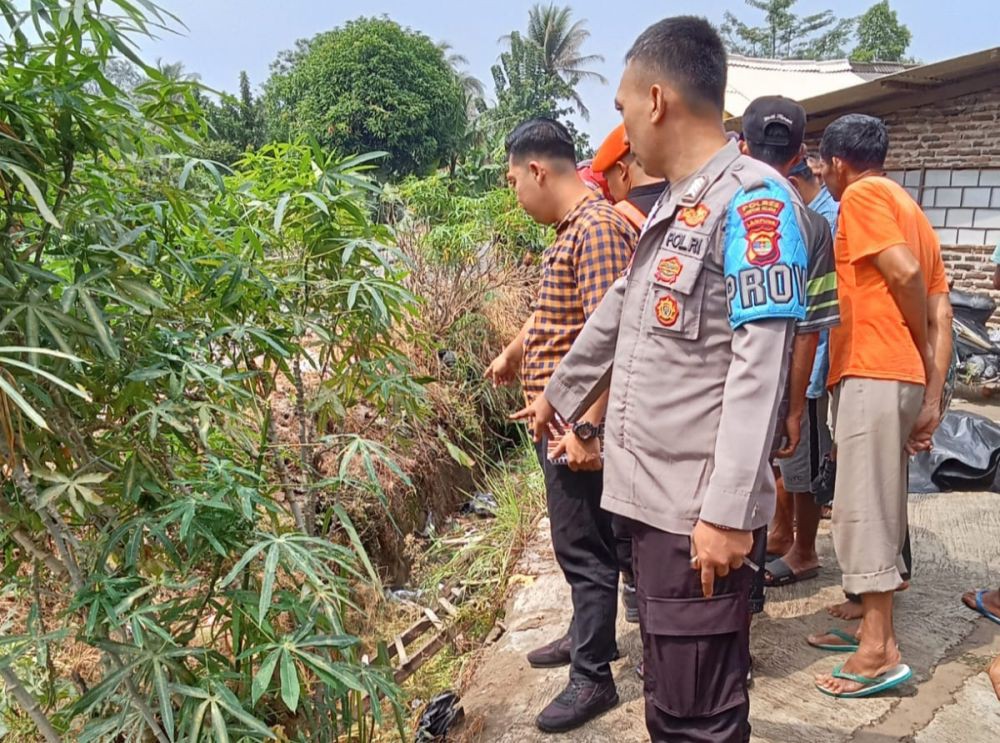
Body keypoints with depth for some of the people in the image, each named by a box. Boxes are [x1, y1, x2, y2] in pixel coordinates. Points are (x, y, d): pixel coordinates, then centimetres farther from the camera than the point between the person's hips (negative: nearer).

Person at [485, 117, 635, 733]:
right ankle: (589, 636, 39)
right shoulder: (572, 228, 13)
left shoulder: (597, 227, -19)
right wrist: (511, 357, 36)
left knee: (585, 547, 2)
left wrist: (587, 426, -27)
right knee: (580, 541, 22)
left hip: (578, 424, -10)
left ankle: (593, 678, 16)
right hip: (561, 417, 10)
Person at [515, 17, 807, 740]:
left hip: (702, 511, -9)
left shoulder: (752, 200, -12)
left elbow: (759, 367, -20)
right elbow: (617, 317, 27)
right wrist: (558, 397, 37)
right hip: (656, 496, 9)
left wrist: (728, 513, -23)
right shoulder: (672, 207, 17)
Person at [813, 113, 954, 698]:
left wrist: (917, 348, 0)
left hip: (872, 371, -9)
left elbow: (905, 273, -17)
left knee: (862, 505, -7)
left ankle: (881, 649, -2)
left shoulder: (862, 194, -2)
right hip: (904, 375, 9)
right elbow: (940, 313, 14)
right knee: (882, 502, 17)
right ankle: (872, 603, 30)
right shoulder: (910, 209, 23)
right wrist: (932, 397, 9)